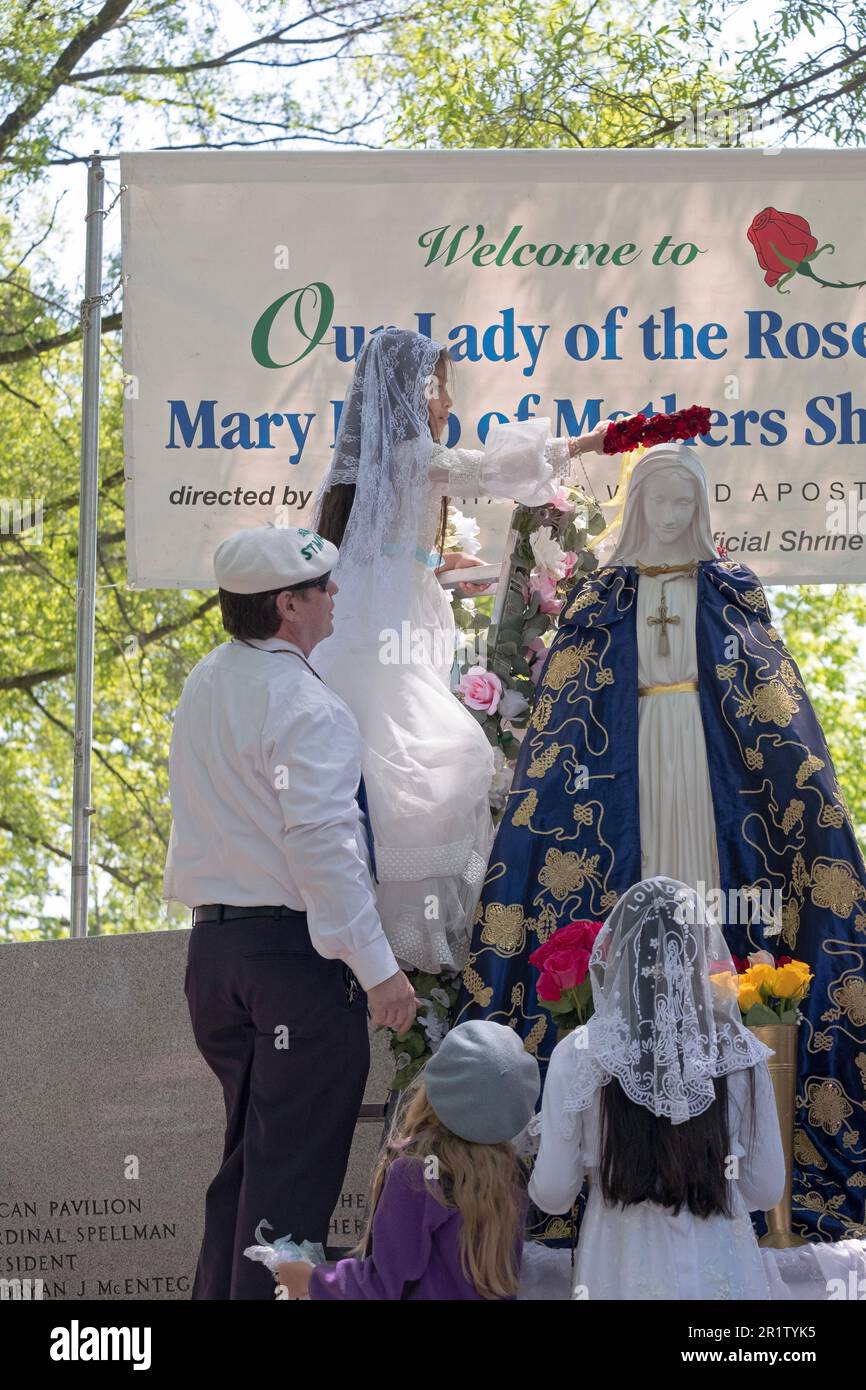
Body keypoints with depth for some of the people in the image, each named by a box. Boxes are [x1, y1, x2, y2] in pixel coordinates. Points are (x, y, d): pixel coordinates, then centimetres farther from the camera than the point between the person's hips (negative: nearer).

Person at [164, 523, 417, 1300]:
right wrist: (377, 967, -20)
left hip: (213, 942, 8)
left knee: (247, 1151, 19)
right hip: (295, 946, -8)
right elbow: (322, 844, -22)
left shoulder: (205, 684, 11)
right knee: (295, 1168, -3)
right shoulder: (306, 708, -15)